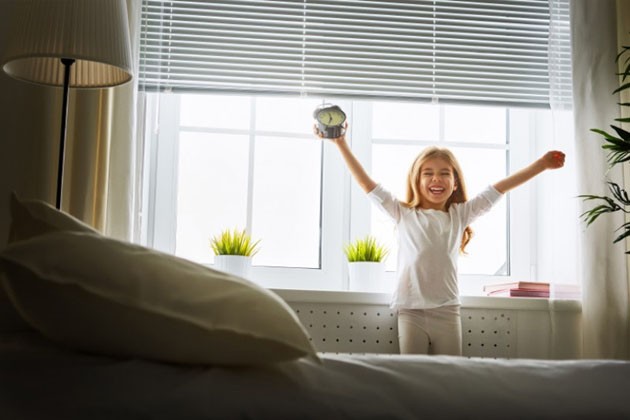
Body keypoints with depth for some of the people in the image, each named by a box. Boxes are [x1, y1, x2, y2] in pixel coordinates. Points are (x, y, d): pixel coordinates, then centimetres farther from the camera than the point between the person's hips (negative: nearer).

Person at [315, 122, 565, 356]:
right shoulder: (404, 214, 5)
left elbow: (500, 188, 10)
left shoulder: (460, 214, 10)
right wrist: (341, 143, -1)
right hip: (411, 312, -1)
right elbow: (366, 183, 2)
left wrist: (542, 164, 10)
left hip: (447, 312, 2)